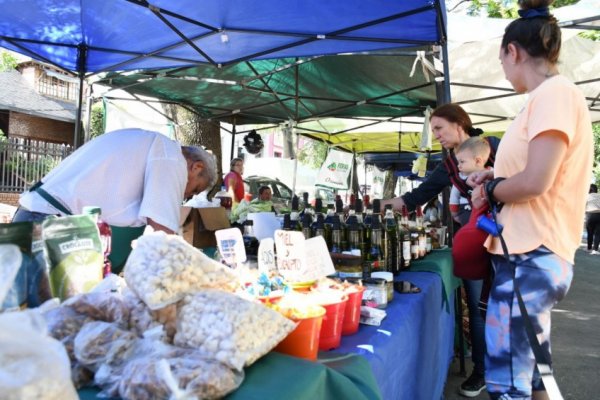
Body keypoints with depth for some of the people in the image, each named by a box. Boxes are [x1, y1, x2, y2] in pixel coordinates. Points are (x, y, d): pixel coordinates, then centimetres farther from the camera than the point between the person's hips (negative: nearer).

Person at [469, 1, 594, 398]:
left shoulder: (554, 93, -13)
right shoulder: (553, 95, 17)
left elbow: (535, 181, -22)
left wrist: (490, 190, -5)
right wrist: (495, 178, 11)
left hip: (530, 257, -10)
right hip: (531, 253, 10)